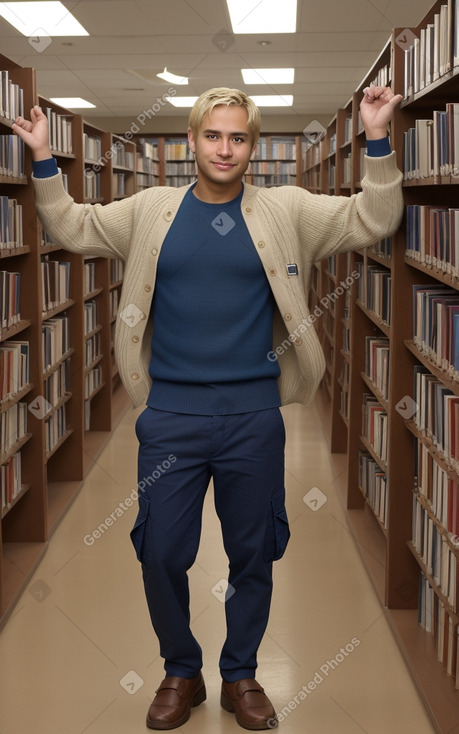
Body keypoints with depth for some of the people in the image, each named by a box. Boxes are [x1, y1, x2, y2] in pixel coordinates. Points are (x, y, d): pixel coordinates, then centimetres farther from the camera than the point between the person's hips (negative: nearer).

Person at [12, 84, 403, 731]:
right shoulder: (152, 210, 5)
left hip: (254, 416, 0)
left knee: (253, 555, 11)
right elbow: (73, 228, 14)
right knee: (161, 555, 6)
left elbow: (373, 221, 1)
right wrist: (43, 159, 4)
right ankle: (181, 673, 28)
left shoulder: (286, 211, 3)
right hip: (172, 415, 0)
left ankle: (240, 676, 31)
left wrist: (377, 141, -9)